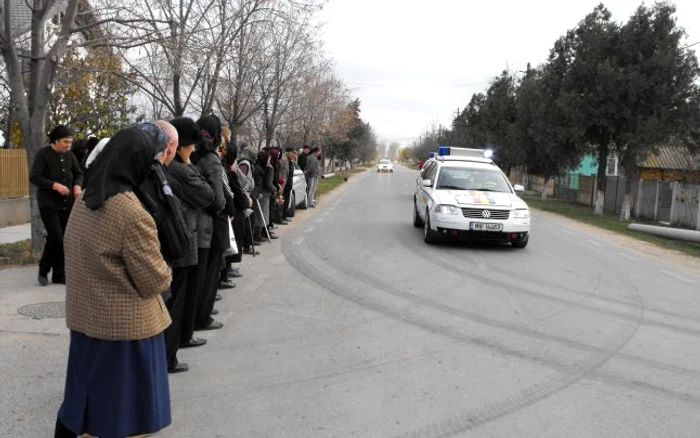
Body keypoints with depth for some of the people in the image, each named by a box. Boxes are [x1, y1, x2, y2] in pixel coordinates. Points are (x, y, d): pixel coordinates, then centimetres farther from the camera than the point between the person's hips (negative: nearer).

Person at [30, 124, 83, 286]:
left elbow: (78, 173, 17)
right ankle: (43, 270, 11)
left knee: (64, 239, 4)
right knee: (56, 237, -12)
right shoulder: (43, 154, -7)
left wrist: (77, 185, -5)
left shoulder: (70, 155, 8)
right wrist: (55, 185, -23)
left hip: (67, 204, 5)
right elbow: (34, 177, -11)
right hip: (49, 204, -5)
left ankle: (59, 275, 13)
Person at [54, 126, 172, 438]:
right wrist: (165, 273, 2)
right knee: (124, 406, 10)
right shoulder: (132, 213, -24)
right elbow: (154, 281, -18)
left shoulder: (84, 201, 1)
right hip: (124, 325, -7)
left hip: (85, 316, 7)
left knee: (84, 395, 22)